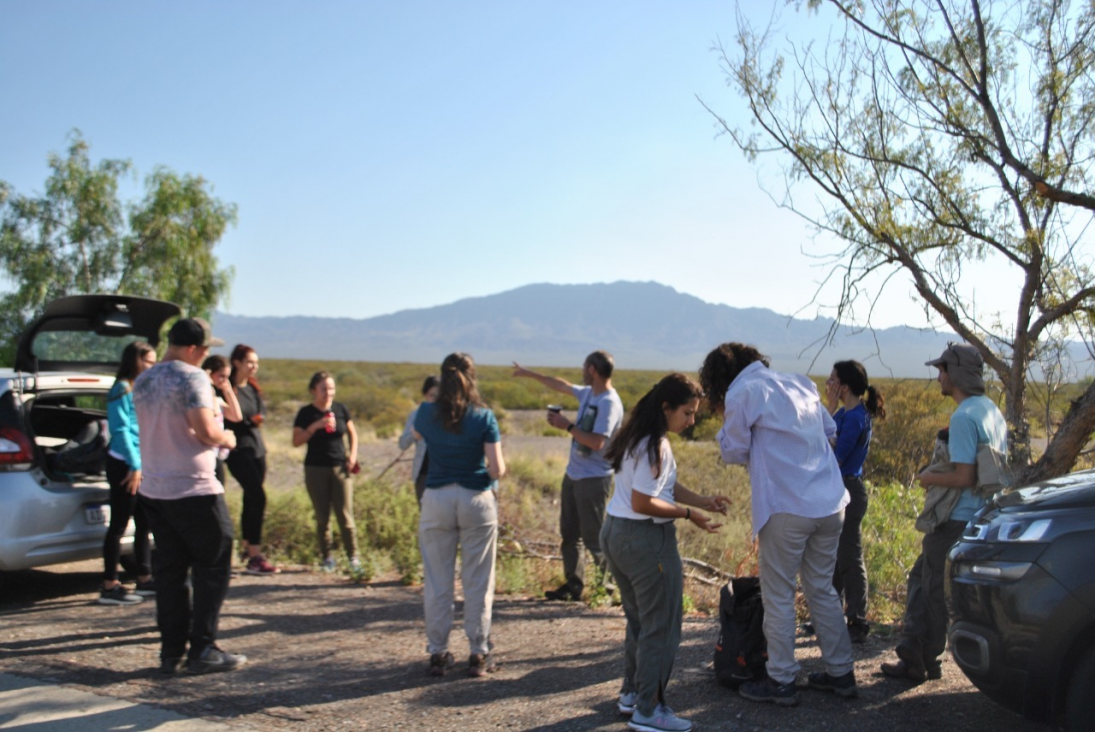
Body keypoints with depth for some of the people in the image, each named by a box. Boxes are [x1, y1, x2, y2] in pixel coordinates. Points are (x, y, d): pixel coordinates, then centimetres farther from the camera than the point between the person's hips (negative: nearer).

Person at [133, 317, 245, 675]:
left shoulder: (143, 381, 12)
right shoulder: (192, 377, -14)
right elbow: (206, 431, -21)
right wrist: (226, 438, 0)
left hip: (153, 488, 8)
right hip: (193, 488, -8)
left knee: (169, 570, 12)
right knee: (212, 568, 3)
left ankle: (171, 651, 15)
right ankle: (203, 650, 4)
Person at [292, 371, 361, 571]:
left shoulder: (341, 409, 4)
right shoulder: (306, 413, -1)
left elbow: (352, 433, 17)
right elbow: (296, 441, -7)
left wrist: (353, 455, 3)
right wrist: (315, 427, -19)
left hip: (340, 468, 1)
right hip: (316, 469, -1)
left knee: (345, 515, -3)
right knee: (322, 517, 3)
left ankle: (353, 556, 5)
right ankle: (327, 557, 14)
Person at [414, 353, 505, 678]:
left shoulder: (427, 414, -1)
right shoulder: (483, 417, -8)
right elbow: (497, 468, -11)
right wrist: (497, 471, 11)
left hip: (436, 499, 2)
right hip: (476, 499, -2)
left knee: (437, 581, 9)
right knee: (478, 582, 7)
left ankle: (438, 654, 15)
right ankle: (478, 654, 12)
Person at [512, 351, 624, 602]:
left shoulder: (609, 403, -20)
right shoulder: (588, 393, 8)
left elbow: (597, 442, -28)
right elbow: (562, 386, 26)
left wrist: (567, 426, -20)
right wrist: (530, 374, 34)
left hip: (594, 479, -9)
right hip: (573, 474, 9)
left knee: (593, 538, -7)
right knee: (569, 534, 14)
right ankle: (573, 584, 22)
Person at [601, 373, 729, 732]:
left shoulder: (642, 438, 11)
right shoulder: (654, 446, -20)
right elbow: (643, 503, -21)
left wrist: (703, 501, 2)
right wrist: (689, 514, -14)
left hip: (616, 533, 10)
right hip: (645, 540, -10)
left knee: (639, 619, 22)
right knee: (660, 625, 2)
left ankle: (632, 693, 33)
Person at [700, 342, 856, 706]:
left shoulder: (742, 393, -8)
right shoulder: (801, 383, 12)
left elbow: (733, 452, 1)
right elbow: (830, 429, 22)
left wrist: (726, 421, 14)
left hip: (787, 509, -7)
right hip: (831, 504, 7)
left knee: (778, 596, 6)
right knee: (822, 589, 18)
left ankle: (781, 682, 14)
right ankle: (840, 673, 26)